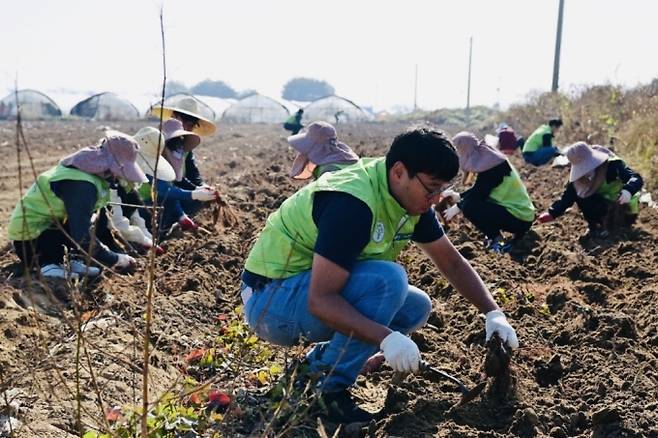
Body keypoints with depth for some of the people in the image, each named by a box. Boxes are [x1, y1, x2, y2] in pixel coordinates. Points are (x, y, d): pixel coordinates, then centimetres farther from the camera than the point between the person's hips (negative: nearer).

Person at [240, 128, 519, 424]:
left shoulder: (411, 198, -1)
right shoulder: (352, 202, -29)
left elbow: (452, 262, 9)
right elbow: (320, 300, -33)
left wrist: (494, 313, -2)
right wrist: (387, 338, -39)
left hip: (320, 290, 9)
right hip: (271, 300, -9)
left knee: (417, 307, 2)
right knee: (387, 279, -28)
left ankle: (314, 367, 6)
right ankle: (329, 391, -15)